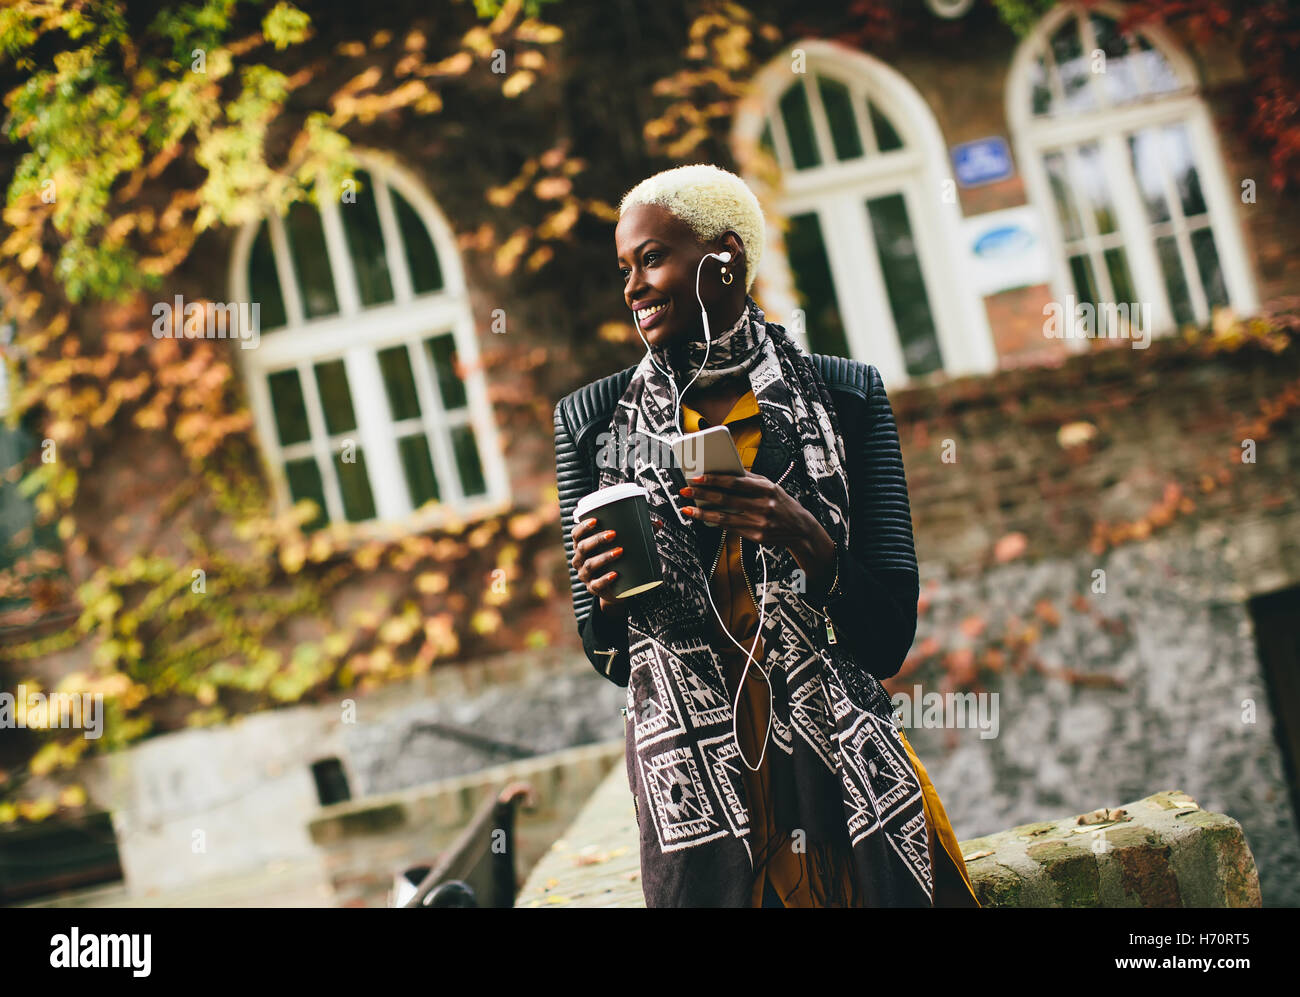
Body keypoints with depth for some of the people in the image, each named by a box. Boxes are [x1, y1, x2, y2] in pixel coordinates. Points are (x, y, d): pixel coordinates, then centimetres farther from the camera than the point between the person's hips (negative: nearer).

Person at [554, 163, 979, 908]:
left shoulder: (845, 396, 0)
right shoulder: (594, 419, 2)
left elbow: (890, 640, -3)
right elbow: (608, 657, 8)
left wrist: (805, 539, -20)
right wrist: (608, 600, -14)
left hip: (846, 777, 0)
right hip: (692, 784, 1)